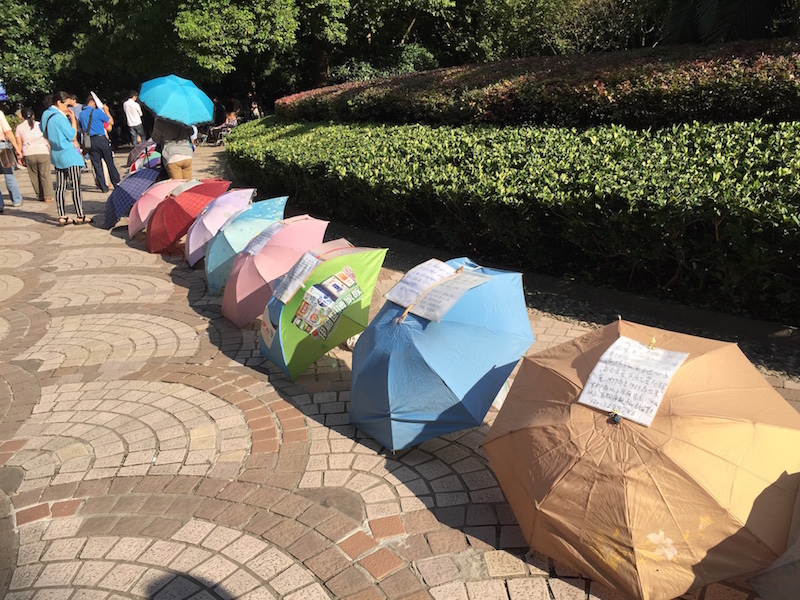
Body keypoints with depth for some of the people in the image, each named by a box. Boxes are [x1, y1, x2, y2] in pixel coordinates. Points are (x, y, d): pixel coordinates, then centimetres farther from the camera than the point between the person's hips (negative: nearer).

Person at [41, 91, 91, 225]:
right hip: (69, 155, -9)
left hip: (56, 155, 9)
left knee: (60, 187, 8)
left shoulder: (46, 115, 9)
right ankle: (80, 216, -2)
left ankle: (62, 216, 9)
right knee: (76, 186, -3)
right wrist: (73, 119, -5)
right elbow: (72, 136, -13)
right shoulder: (59, 117, -16)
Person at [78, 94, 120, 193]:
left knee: (97, 165, 6)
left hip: (90, 142, 4)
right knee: (110, 163, 4)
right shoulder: (97, 112, -7)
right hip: (101, 139, -4)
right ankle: (117, 184, 9)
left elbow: (81, 128, 18)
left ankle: (103, 187, 5)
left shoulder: (81, 114, 10)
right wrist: (106, 111, 10)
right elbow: (111, 122, -1)